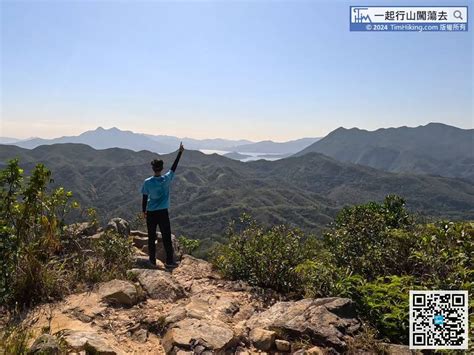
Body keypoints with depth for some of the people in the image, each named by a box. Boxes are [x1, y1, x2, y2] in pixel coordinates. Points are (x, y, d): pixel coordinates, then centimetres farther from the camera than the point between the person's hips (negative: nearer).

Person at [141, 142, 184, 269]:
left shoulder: (147, 182, -9)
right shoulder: (166, 179, -9)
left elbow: (144, 199, -2)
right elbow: (174, 167, 3)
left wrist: (144, 211, 12)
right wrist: (180, 152, 12)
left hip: (151, 213, 1)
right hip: (163, 213, 0)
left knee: (152, 238, 11)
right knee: (166, 238, 6)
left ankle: (152, 261, 17)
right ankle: (169, 261, 11)